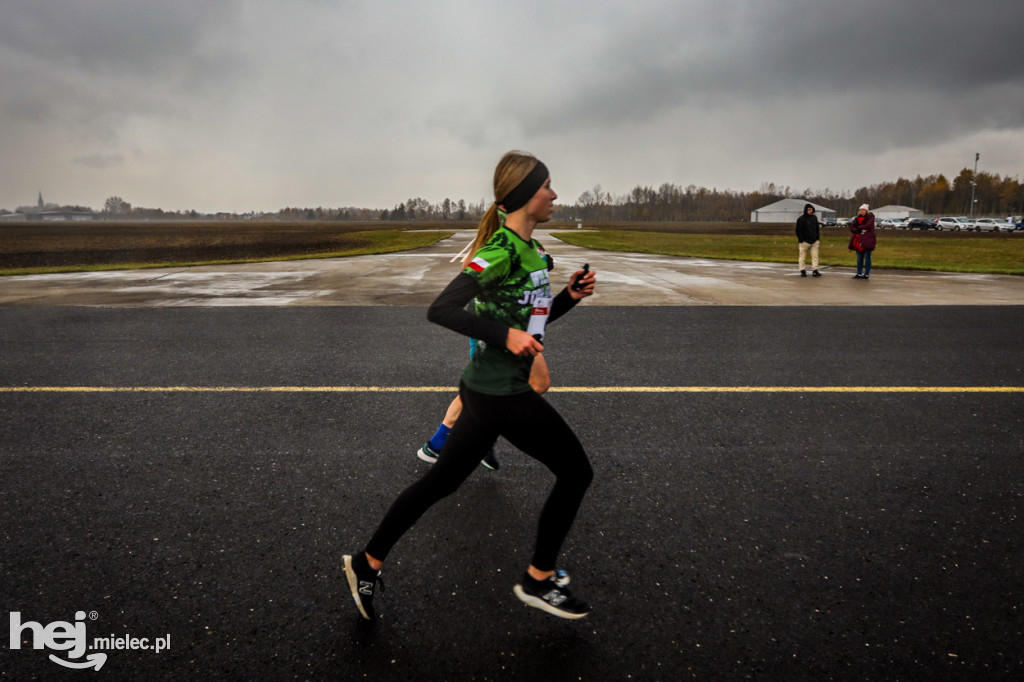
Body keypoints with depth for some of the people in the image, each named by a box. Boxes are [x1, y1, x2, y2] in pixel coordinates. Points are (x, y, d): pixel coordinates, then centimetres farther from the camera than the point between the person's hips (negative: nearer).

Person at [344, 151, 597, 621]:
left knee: (442, 481, 17)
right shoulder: (502, 250, -18)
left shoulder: (529, 248, 12)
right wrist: (505, 335, -26)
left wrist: (571, 295, 6)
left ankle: (367, 563, 31)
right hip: (502, 393, -9)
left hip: (486, 389, 9)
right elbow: (441, 310, -23)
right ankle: (539, 580, 20)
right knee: (575, 472, 5)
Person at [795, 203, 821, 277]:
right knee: (803, 257, 2)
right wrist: (801, 240, -13)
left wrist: (818, 239, 11)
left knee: (815, 256, -2)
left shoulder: (814, 217, 10)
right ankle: (802, 271, 10)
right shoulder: (801, 219, -6)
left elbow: (817, 229, 18)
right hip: (805, 241, -4)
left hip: (814, 241, 4)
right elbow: (798, 231, -6)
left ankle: (815, 270, -2)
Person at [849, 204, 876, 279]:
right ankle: (859, 274, 11)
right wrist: (861, 230, -13)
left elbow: (868, 226, -16)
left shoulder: (870, 217, 0)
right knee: (859, 257, 7)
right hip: (859, 240, 5)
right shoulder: (857, 218, 13)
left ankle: (867, 274, -3)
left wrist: (858, 228, -6)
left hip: (867, 241, -5)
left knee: (867, 257, -5)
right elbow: (852, 228, 1)